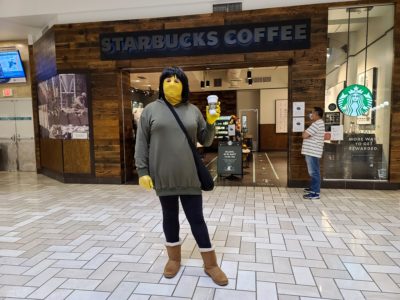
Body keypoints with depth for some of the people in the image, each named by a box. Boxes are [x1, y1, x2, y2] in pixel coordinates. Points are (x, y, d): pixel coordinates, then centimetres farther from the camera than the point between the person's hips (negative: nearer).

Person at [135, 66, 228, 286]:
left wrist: (211, 123, -7)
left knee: (196, 218, 6)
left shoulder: (193, 110, 7)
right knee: (170, 216, 13)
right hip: (163, 176, -1)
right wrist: (142, 171, -6)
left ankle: (210, 264, 20)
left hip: (189, 176, 1)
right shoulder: (151, 110, 1)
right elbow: (141, 144, 0)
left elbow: (205, 141, 9)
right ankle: (174, 258, 32)